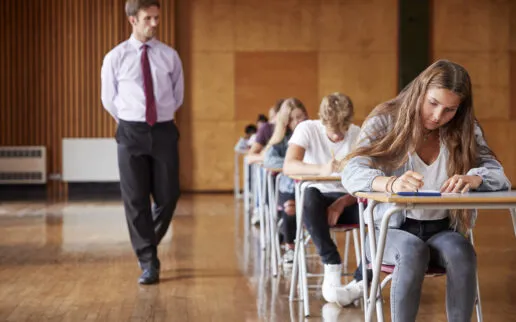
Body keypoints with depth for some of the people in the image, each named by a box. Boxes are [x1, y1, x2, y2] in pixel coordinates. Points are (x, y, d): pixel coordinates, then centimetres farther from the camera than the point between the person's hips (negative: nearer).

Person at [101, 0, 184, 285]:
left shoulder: (169, 56, 2)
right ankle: (148, 262, 9)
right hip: (131, 133, -1)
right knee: (136, 200, 0)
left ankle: (148, 246, 29)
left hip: (164, 131, 1)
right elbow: (109, 99, 9)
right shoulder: (115, 58, -1)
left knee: (168, 196, 2)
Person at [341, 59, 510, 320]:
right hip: (391, 230, -2)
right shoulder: (385, 122, -7)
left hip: (442, 230, 2)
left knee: (461, 251, -31)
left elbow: (497, 173, -7)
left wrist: (472, 178, -32)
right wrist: (391, 184, -42)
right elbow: (352, 173, -19)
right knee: (412, 250, -35)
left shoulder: (466, 131, 2)